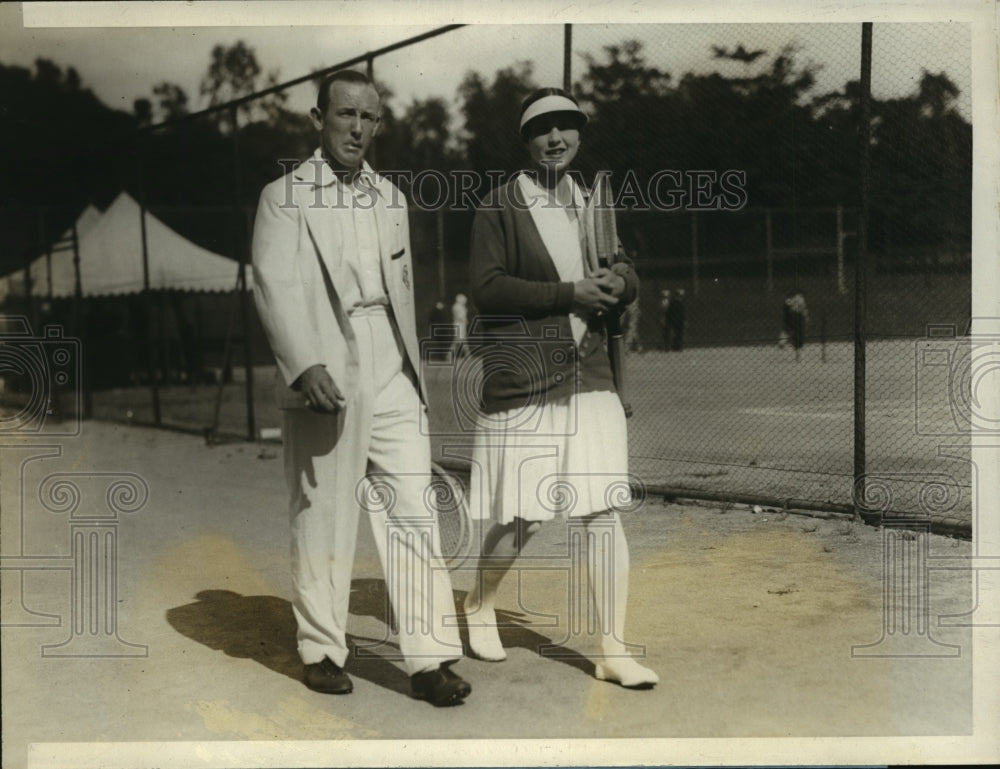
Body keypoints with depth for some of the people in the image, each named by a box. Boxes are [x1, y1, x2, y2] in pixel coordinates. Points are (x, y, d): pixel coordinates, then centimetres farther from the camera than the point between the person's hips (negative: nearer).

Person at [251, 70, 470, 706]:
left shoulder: (392, 198, 18)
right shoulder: (285, 196, 1)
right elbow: (275, 287, -10)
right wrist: (304, 366, -23)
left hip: (391, 377, 4)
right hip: (323, 378, -4)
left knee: (415, 514, -2)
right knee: (323, 521, 4)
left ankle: (431, 659, 0)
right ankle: (323, 651, 19)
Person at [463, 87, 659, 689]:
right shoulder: (501, 207, -2)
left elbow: (628, 280, 20)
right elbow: (487, 286, -11)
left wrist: (621, 282, -5)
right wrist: (568, 293, -18)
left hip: (590, 378, 4)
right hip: (522, 382, -4)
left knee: (602, 510, -1)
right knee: (523, 516, 3)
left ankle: (614, 650, 5)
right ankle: (481, 606, 32)